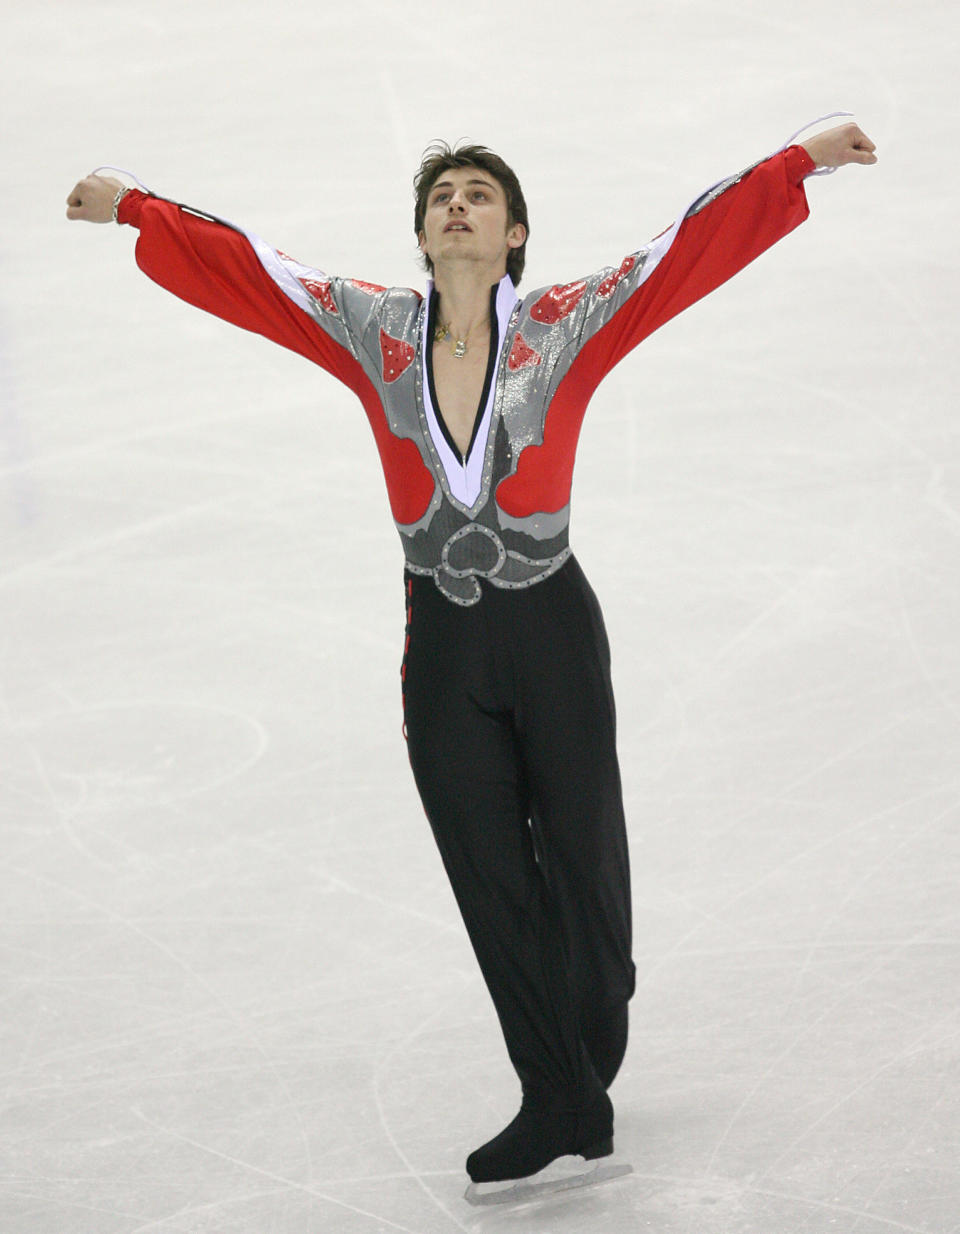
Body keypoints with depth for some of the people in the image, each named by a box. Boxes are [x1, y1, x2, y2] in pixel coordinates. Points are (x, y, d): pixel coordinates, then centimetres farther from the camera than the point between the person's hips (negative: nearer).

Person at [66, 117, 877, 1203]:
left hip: (552, 630, -2)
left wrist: (802, 161, -17)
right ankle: (558, 1105, 18)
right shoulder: (372, 333, -2)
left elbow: (696, 245, -12)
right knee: (491, 878, 7)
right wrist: (134, 208, 0)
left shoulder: (565, 328, -8)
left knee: (584, 860, 5)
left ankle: (586, 1083, 27)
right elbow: (241, 268, 2)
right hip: (443, 644, 2)